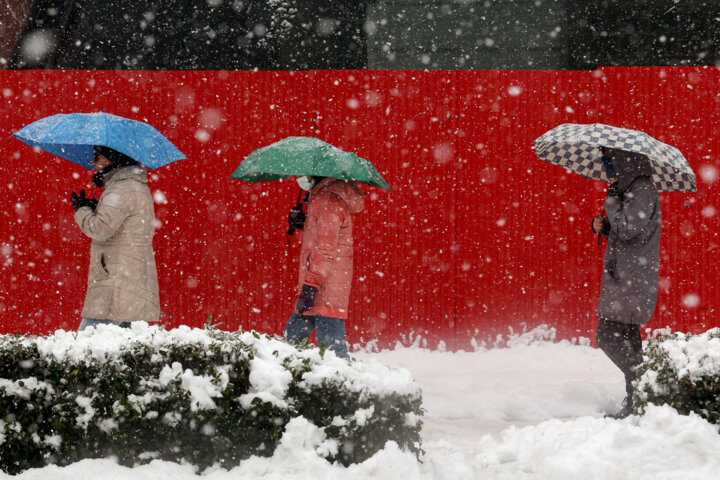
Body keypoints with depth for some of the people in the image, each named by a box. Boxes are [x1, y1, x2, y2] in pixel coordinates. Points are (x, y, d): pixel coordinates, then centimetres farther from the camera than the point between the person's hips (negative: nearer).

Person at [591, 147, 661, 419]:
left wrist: (612, 197, -13)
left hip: (633, 280, -10)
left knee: (609, 336, -13)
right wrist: (603, 227, 8)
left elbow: (627, 229, -22)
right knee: (626, 341, 11)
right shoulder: (631, 190, 19)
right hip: (625, 278, 10)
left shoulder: (643, 191, -13)